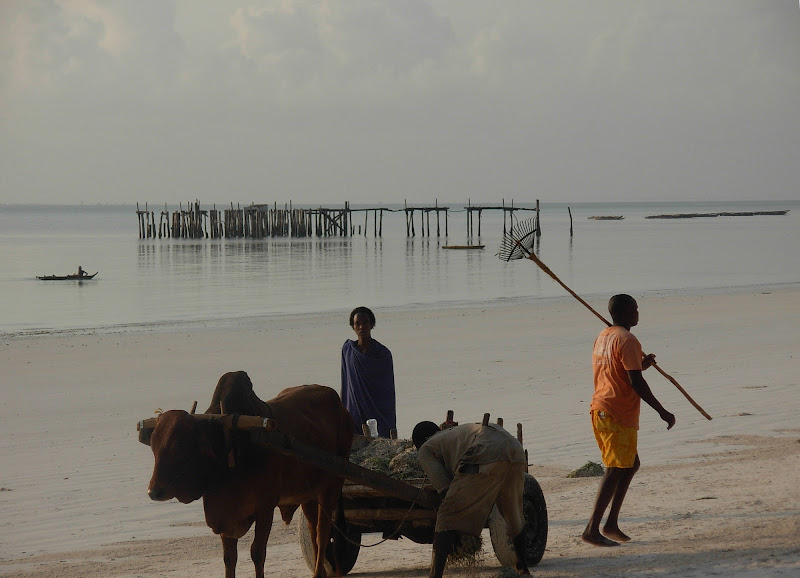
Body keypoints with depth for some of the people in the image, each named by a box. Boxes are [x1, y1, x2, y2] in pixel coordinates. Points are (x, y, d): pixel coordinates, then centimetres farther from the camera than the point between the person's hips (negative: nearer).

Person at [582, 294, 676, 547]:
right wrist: (662, 411, -15)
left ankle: (611, 524, 15)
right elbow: (636, 383, -19)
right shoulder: (627, 341, -14)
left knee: (630, 464, 18)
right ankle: (592, 530, -11)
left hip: (600, 410, 10)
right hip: (618, 415, -10)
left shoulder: (603, 337, 16)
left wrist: (641, 365, 22)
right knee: (616, 470, -8)